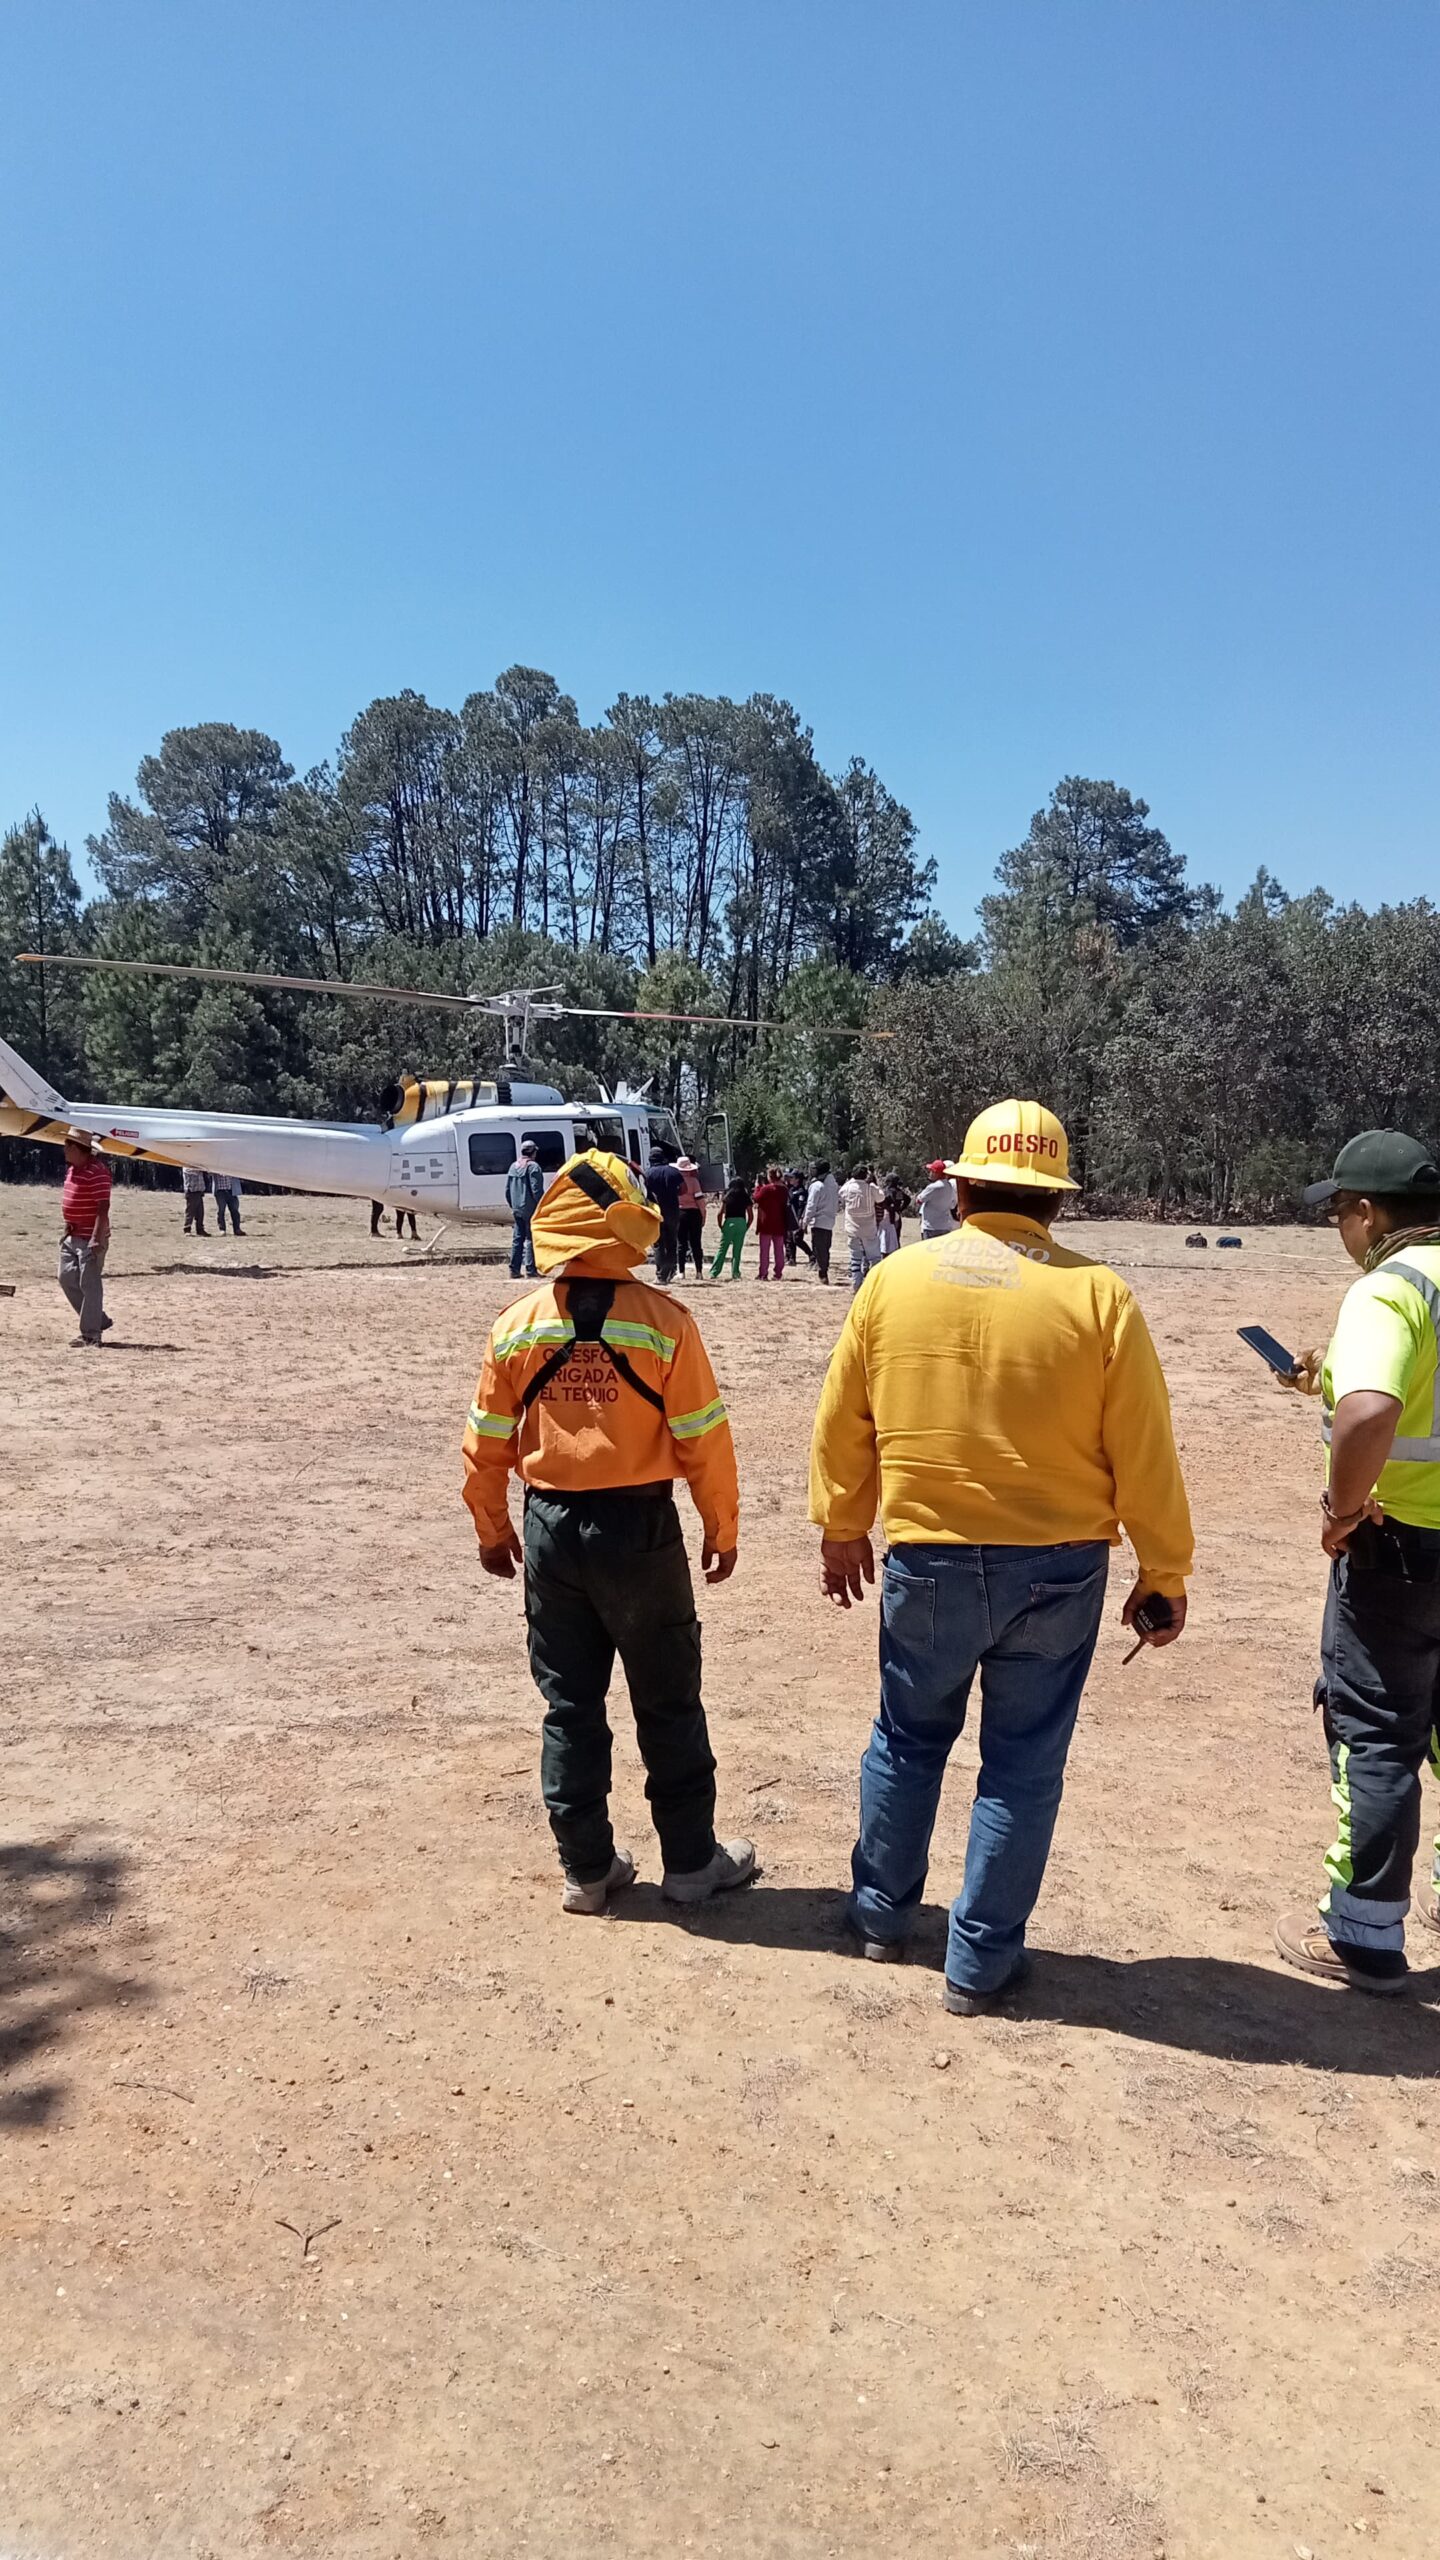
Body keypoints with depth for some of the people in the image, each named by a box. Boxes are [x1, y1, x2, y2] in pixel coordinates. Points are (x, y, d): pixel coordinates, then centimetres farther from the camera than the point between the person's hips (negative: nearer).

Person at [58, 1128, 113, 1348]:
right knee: (66, 1277, 11)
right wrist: (68, 1230, 22)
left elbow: (103, 1207, -22)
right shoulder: (73, 1168, 12)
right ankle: (98, 1321, 22)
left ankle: (91, 1336, 1)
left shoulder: (96, 1171, -18)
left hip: (90, 1238, -10)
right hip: (73, 1236, 10)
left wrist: (97, 1237, -26)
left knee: (90, 1285, -6)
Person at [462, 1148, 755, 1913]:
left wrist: (492, 1529, 17)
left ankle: (588, 1868, 23)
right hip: (641, 1527, -2)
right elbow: (703, 1438, -10)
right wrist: (722, 1528, 4)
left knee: (570, 1704, 14)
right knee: (667, 1703, 12)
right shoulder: (663, 1322, -13)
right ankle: (691, 1861, 24)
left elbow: (487, 1442, 2)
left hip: (551, 1530, 3)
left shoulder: (518, 1326, -4)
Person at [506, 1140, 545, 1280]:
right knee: (531, 1239, -3)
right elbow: (537, 1190, -16)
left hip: (517, 1210, 7)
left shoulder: (513, 1166, 12)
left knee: (517, 1239, 10)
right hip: (530, 1209, -7)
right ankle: (530, 1269, -5)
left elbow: (507, 1190, 16)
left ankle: (514, 1270, 9)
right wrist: (541, 1207, -10)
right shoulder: (533, 1166, -11)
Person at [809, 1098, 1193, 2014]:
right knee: (1023, 1761, 12)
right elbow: (1144, 1456, -7)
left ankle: (883, 1911, 38)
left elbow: (843, 1423, 3)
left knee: (910, 1737, 21)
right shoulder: (1098, 1294, -11)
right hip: (1058, 1565, -1)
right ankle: (982, 1960, 23)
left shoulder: (896, 1279, -5)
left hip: (927, 1561, 2)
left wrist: (842, 1526, 18)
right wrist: (1165, 1572, 5)